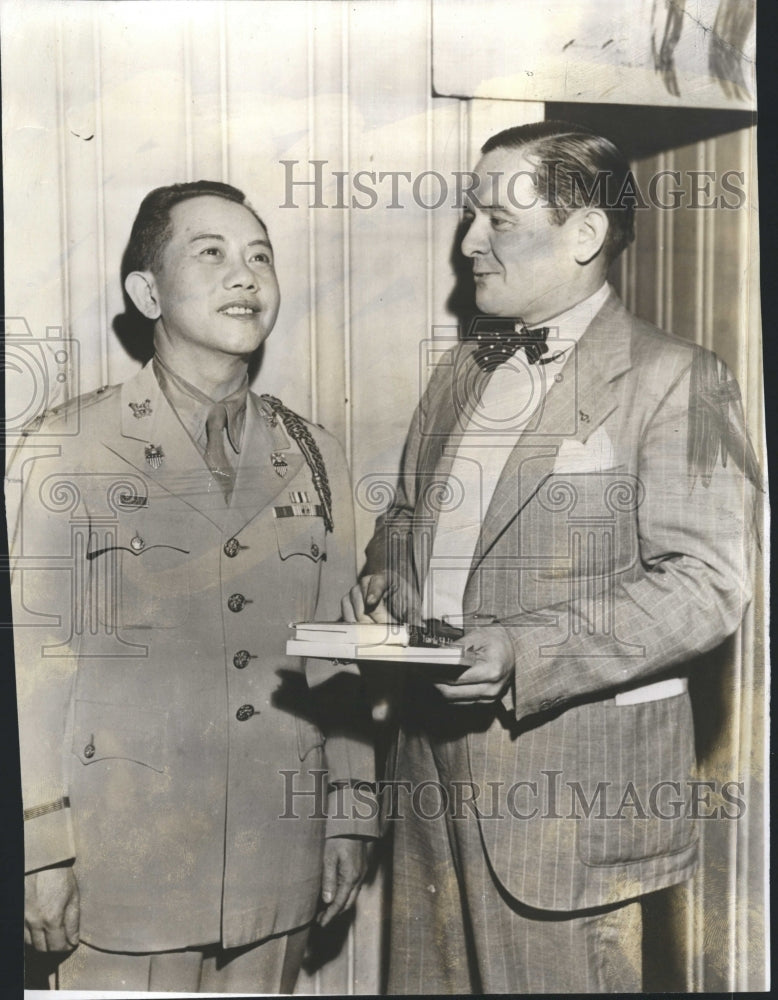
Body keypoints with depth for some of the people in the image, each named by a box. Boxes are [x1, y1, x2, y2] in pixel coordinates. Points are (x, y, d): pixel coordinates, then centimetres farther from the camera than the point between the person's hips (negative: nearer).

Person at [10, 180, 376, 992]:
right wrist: (41, 852, -6)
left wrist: (348, 821, 8)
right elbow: (34, 658, -6)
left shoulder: (312, 458, 5)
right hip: (126, 855, -3)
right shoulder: (68, 449, -6)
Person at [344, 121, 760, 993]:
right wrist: (383, 578, 1)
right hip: (433, 757, 7)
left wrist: (527, 652, -24)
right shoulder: (459, 369, 13)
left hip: (570, 782, -6)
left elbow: (706, 585, -16)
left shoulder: (674, 381, -9)